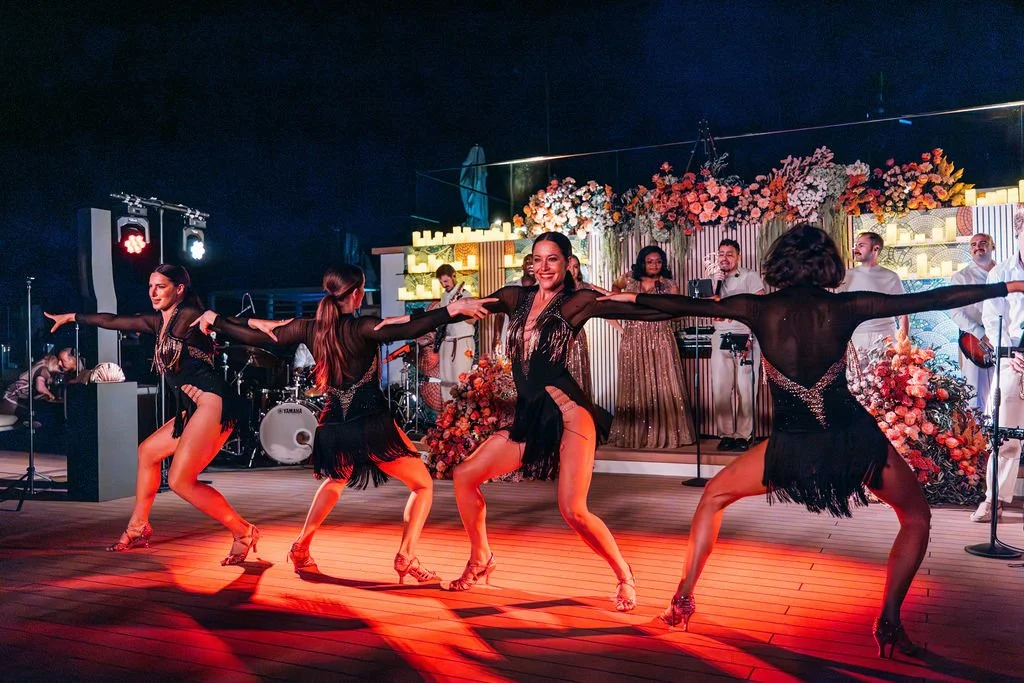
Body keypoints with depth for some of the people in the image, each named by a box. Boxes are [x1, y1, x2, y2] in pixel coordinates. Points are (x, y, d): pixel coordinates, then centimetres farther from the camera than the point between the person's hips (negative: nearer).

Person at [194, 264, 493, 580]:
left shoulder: (309, 328, 3)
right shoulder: (362, 327, -12)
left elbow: (258, 337, 8)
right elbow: (408, 330, -28)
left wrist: (214, 320, 22)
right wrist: (453, 309, -30)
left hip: (334, 427, 6)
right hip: (373, 425, -6)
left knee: (335, 481, 37)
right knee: (423, 485, 10)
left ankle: (301, 548, 32)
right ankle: (406, 557, -4)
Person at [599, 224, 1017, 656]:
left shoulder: (759, 309, -2)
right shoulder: (846, 307, -2)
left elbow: (686, 306, 7)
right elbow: (932, 299, 5)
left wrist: (631, 298, 21)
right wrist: (1007, 287, 17)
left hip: (793, 449, 0)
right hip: (854, 440, 0)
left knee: (713, 497, 23)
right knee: (916, 517, 26)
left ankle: (684, 598, 18)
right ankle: (888, 621, 13)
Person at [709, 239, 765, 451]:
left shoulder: (750, 277, 4)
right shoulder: (714, 280, 18)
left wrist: (751, 337, -12)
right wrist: (715, 286, -3)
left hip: (745, 338, -4)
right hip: (721, 338, 4)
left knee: (745, 388, -5)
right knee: (720, 388, -1)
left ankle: (743, 435, 0)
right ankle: (725, 434, 4)